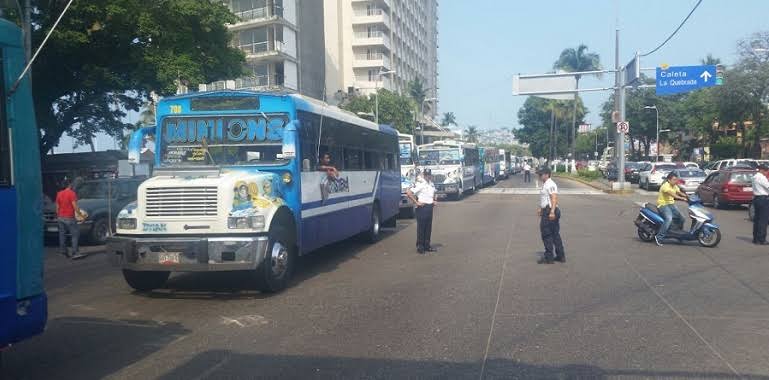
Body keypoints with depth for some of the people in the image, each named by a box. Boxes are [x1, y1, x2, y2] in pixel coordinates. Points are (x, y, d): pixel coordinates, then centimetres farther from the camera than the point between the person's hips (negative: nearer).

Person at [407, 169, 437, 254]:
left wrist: (434, 201, 16)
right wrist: (416, 202, -17)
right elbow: (408, 193, -19)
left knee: (428, 228, 11)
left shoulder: (432, 184, 13)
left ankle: (427, 245, 19)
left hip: (430, 207, 8)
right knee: (421, 228, -3)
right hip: (422, 208, -7)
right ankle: (420, 246, 4)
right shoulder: (419, 184, -12)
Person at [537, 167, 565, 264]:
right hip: (546, 211, 10)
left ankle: (548, 257, 1)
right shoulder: (545, 184, 17)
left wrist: (552, 212, -31)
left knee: (546, 234, -5)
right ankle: (560, 256, 20)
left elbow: (554, 198, -24)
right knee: (555, 234, 13)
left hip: (549, 212, -10)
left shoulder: (550, 185, -15)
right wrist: (540, 208, 35)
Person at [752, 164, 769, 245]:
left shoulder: (755, 177, 15)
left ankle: (755, 238, 15)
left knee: (757, 219, 12)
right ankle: (761, 239, -6)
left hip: (756, 198, 10)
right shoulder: (761, 177, -14)